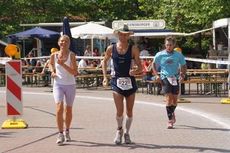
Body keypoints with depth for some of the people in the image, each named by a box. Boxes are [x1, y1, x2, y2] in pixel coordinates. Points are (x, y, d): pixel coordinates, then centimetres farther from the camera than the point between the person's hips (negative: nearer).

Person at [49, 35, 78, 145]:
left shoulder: (71, 55, -9)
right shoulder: (54, 55, -1)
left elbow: (74, 72, -17)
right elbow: (51, 64, 23)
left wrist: (63, 65, -27)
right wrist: (52, 71, 4)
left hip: (70, 85, 0)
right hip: (58, 84, 0)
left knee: (68, 109, 11)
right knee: (59, 108, -17)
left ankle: (67, 131, 31)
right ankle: (60, 134, -13)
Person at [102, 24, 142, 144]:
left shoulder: (133, 49, -2)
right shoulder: (111, 49, 0)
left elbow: (140, 67, 0)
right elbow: (104, 61, 17)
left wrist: (135, 71, -22)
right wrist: (105, 77, 8)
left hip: (130, 81, 1)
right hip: (117, 81, -1)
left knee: (129, 111, 7)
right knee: (120, 111, -10)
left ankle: (127, 133, 28)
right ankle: (119, 130, 19)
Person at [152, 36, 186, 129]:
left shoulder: (178, 55, 0)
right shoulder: (160, 55, -3)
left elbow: (183, 66, 11)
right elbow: (154, 64, 11)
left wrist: (182, 75, -6)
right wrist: (156, 75, -1)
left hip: (175, 78, 2)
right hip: (165, 78, -2)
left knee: (175, 99, 8)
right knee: (168, 98, -12)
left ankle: (172, 113, 39)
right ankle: (170, 120, -11)